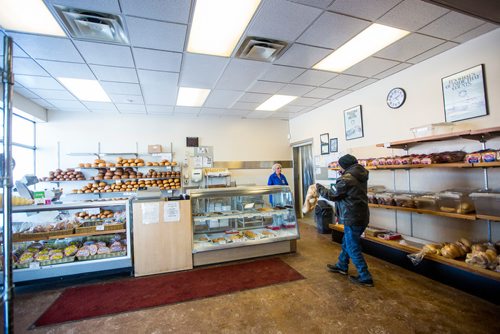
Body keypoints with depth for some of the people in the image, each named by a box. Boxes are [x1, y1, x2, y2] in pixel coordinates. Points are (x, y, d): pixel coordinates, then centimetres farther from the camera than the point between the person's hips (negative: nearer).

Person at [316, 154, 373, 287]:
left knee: (353, 248, 3)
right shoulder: (360, 176, 8)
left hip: (352, 218, -10)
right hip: (361, 215, 10)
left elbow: (334, 196, -10)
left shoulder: (346, 179, -20)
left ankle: (365, 278, 12)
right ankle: (341, 266, 38)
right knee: (347, 242, 23)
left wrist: (320, 188, 3)